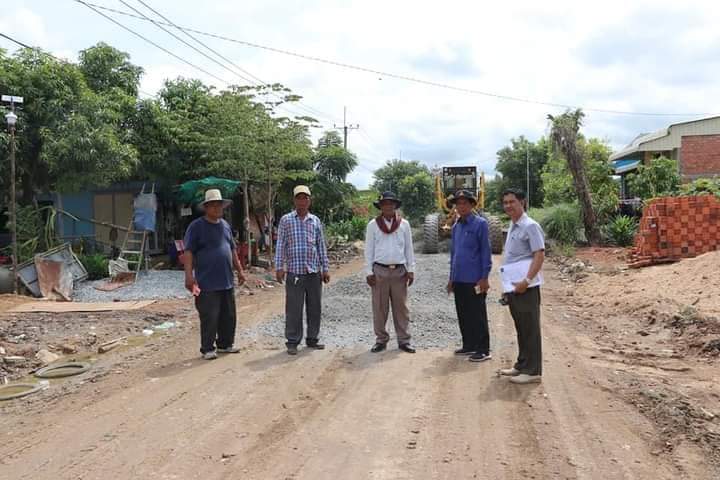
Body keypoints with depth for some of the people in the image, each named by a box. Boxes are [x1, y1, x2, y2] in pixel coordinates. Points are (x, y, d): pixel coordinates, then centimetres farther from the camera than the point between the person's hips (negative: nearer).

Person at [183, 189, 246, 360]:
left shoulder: (225, 225, 14)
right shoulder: (196, 226, -6)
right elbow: (188, 252, -11)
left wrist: (239, 270, 19)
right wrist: (189, 275, -19)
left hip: (227, 281, 7)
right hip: (207, 283, -7)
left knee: (229, 316, 12)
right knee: (209, 318, -2)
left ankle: (225, 344, 27)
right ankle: (207, 349, 10)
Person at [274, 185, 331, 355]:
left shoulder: (316, 221, 10)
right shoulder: (286, 220, 2)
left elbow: (321, 246, 12)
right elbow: (280, 245, 0)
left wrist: (325, 268, 9)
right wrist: (279, 267, -7)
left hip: (314, 271, 3)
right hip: (294, 271, -3)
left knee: (315, 307, 9)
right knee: (294, 309, -1)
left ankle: (312, 339, 21)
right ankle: (293, 342, 9)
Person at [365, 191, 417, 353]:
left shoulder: (404, 224, 6)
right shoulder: (373, 225, 3)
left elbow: (409, 248, 8)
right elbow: (369, 250, 3)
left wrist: (411, 270, 3)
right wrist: (369, 272, -3)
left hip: (399, 271, 1)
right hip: (380, 270, -1)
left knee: (401, 307, 5)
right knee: (380, 307, 4)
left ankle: (404, 340, 11)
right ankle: (381, 340, 13)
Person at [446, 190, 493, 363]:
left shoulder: (480, 224, -7)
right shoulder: (456, 226, 13)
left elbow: (486, 252, -10)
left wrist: (484, 278, -14)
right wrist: (451, 277, 17)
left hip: (474, 280, -7)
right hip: (459, 280, 7)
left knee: (477, 315, -1)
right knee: (463, 315, 13)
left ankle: (483, 350, 6)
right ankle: (468, 345, 25)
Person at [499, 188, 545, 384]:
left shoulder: (530, 226, -11)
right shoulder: (512, 227, 16)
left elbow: (540, 255, -17)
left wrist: (526, 281, -23)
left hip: (525, 286, -9)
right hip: (512, 287, 9)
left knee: (530, 328, -3)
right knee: (521, 328, 16)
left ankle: (532, 371, 3)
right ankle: (522, 365, 25)